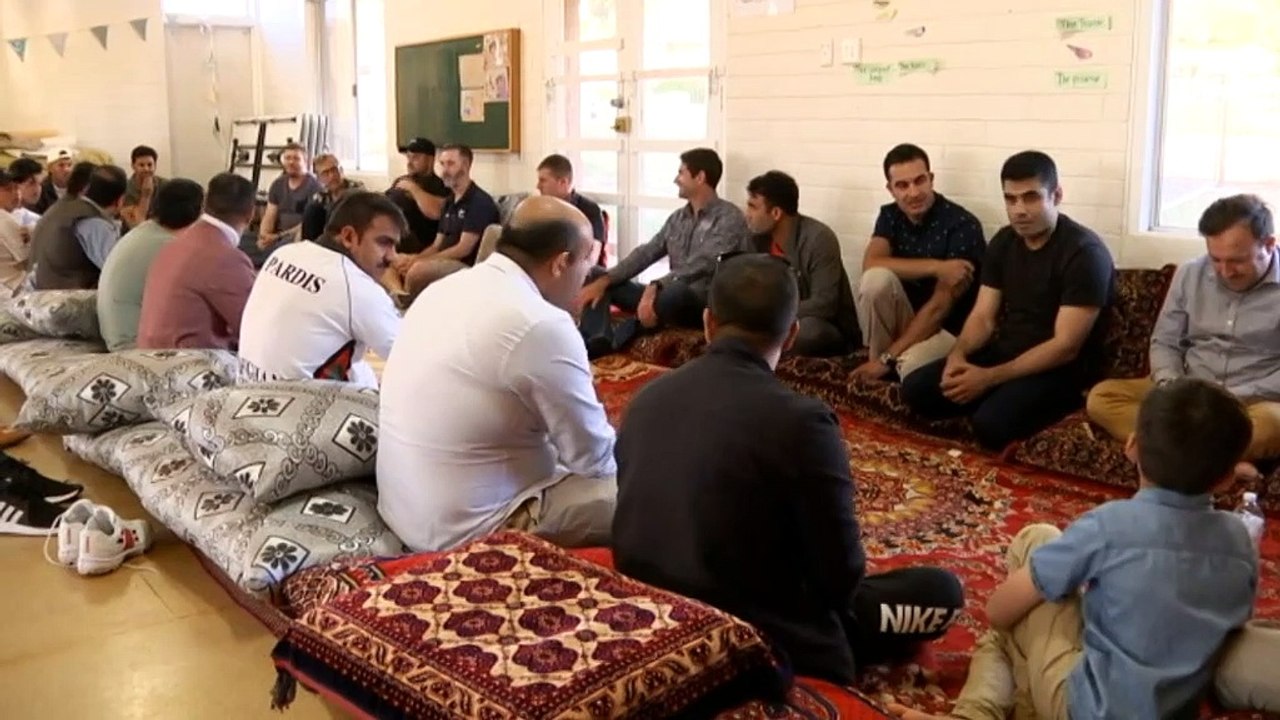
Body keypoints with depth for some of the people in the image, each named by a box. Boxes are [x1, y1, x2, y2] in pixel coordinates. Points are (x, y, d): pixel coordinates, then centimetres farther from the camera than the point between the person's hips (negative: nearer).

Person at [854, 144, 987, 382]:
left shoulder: (962, 225, -17)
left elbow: (940, 305, -21)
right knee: (876, 278, -26)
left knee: (911, 366, -39)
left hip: (950, 329, -5)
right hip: (907, 321, 5)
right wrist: (936, 267, -30)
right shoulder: (890, 216, 1)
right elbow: (871, 264, -19)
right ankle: (876, 358, -11)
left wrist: (888, 357, -25)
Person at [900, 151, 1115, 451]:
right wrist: (957, 354, -18)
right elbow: (983, 317, 5)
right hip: (1005, 353, 8)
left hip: (1061, 369, -8)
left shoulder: (1084, 252, -18)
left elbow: (1065, 347, -21)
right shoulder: (1003, 242, 5)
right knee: (915, 389, -8)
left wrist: (989, 378, -25)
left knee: (991, 423, -34)